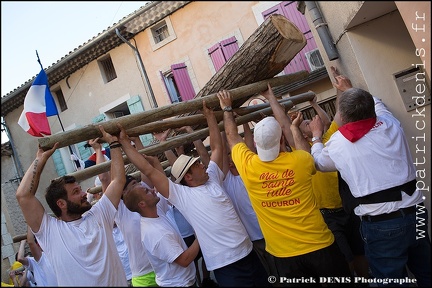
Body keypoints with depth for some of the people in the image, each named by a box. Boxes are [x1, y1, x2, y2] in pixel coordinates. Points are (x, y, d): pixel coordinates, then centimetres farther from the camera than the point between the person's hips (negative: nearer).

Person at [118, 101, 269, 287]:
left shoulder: (212, 179, 8)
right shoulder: (181, 195, -8)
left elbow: (216, 147, 12)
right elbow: (148, 170, -11)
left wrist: (209, 114, 11)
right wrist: (124, 142, -8)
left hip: (248, 254, 6)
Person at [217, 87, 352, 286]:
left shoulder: (248, 168, -9)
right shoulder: (300, 161, -9)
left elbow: (232, 136, 10)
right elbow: (289, 128, 10)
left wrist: (227, 108, 24)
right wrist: (271, 98, 22)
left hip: (285, 255, 0)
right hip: (320, 246, 1)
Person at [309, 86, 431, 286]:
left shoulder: (337, 144, -9)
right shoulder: (390, 124, 1)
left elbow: (319, 162, 14)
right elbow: (376, 104, 26)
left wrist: (317, 135, 30)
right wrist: (351, 90, 41)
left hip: (381, 225, -4)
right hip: (416, 213, 5)